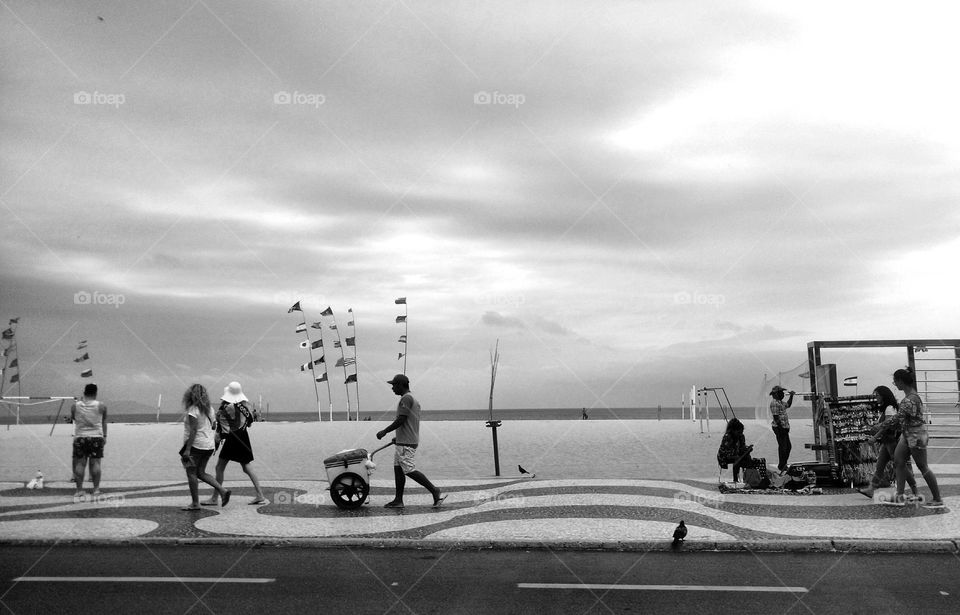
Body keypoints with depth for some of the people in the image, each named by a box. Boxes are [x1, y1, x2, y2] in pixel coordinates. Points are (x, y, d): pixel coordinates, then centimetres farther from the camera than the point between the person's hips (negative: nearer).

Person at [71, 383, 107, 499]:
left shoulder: (75, 406, -3)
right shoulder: (101, 406, -5)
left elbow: (72, 419, 16)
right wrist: (104, 436, 15)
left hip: (80, 438, 1)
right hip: (96, 437, -1)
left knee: (79, 463, 5)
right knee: (95, 463, 2)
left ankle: (79, 490, 5)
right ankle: (96, 489, 4)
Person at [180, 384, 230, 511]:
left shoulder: (193, 410, -13)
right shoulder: (209, 409, 10)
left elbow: (193, 430, -19)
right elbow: (213, 426, 14)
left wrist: (187, 449, -19)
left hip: (196, 445, -8)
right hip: (209, 445, 8)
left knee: (191, 473, 2)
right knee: (201, 473, 16)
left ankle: (195, 503, 4)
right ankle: (223, 491, 4)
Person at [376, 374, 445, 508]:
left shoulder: (406, 399, -14)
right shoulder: (413, 399, 17)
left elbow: (401, 420, -21)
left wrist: (385, 431, -14)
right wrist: (398, 437, 26)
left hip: (406, 443, -10)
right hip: (402, 442, 10)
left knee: (409, 470, -9)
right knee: (398, 469, 10)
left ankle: (434, 491, -7)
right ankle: (398, 500, 12)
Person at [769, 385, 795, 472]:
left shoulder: (780, 402, 15)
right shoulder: (774, 403, -16)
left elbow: (788, 405, 36)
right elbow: (776, 417, -21)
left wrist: (791, 396, 26)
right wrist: (781, 428, -23)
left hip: (784, 428, 10)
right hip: (780, 428, -10)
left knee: (788, 446, 15)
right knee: (782, 447, -5)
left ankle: (783, 465, 25)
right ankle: (781, 466, 3)